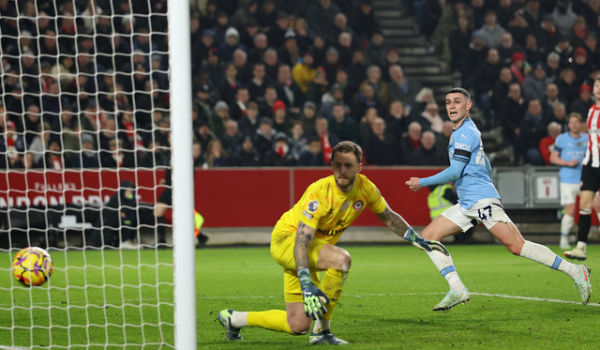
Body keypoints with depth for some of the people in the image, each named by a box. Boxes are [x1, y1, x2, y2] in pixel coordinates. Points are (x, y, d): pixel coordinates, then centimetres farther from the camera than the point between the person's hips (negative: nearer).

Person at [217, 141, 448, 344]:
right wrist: (307, 285, -47)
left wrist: (418, 240, 7)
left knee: (297, 326, 0)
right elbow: (301, 241, -36)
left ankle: (233, 318, 21)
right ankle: (321, 330, -22)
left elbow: (388, 217, 11)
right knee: (341, 259, -36)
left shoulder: (365, 188, -10)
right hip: (286, 239, -7)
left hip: (316, 244, 7)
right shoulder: (319, 192, -31)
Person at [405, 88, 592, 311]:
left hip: (481, 199, -10)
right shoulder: (465, 131, 21)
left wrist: (422, 183, -8)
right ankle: (457, 290, -9)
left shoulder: (465, 132, -9)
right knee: (428, 236, 0)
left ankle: (575, 271, -10)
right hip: (466, 205, 10)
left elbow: (455, 171, -15)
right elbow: (484, 164, 30)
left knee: (516, 246, -15)